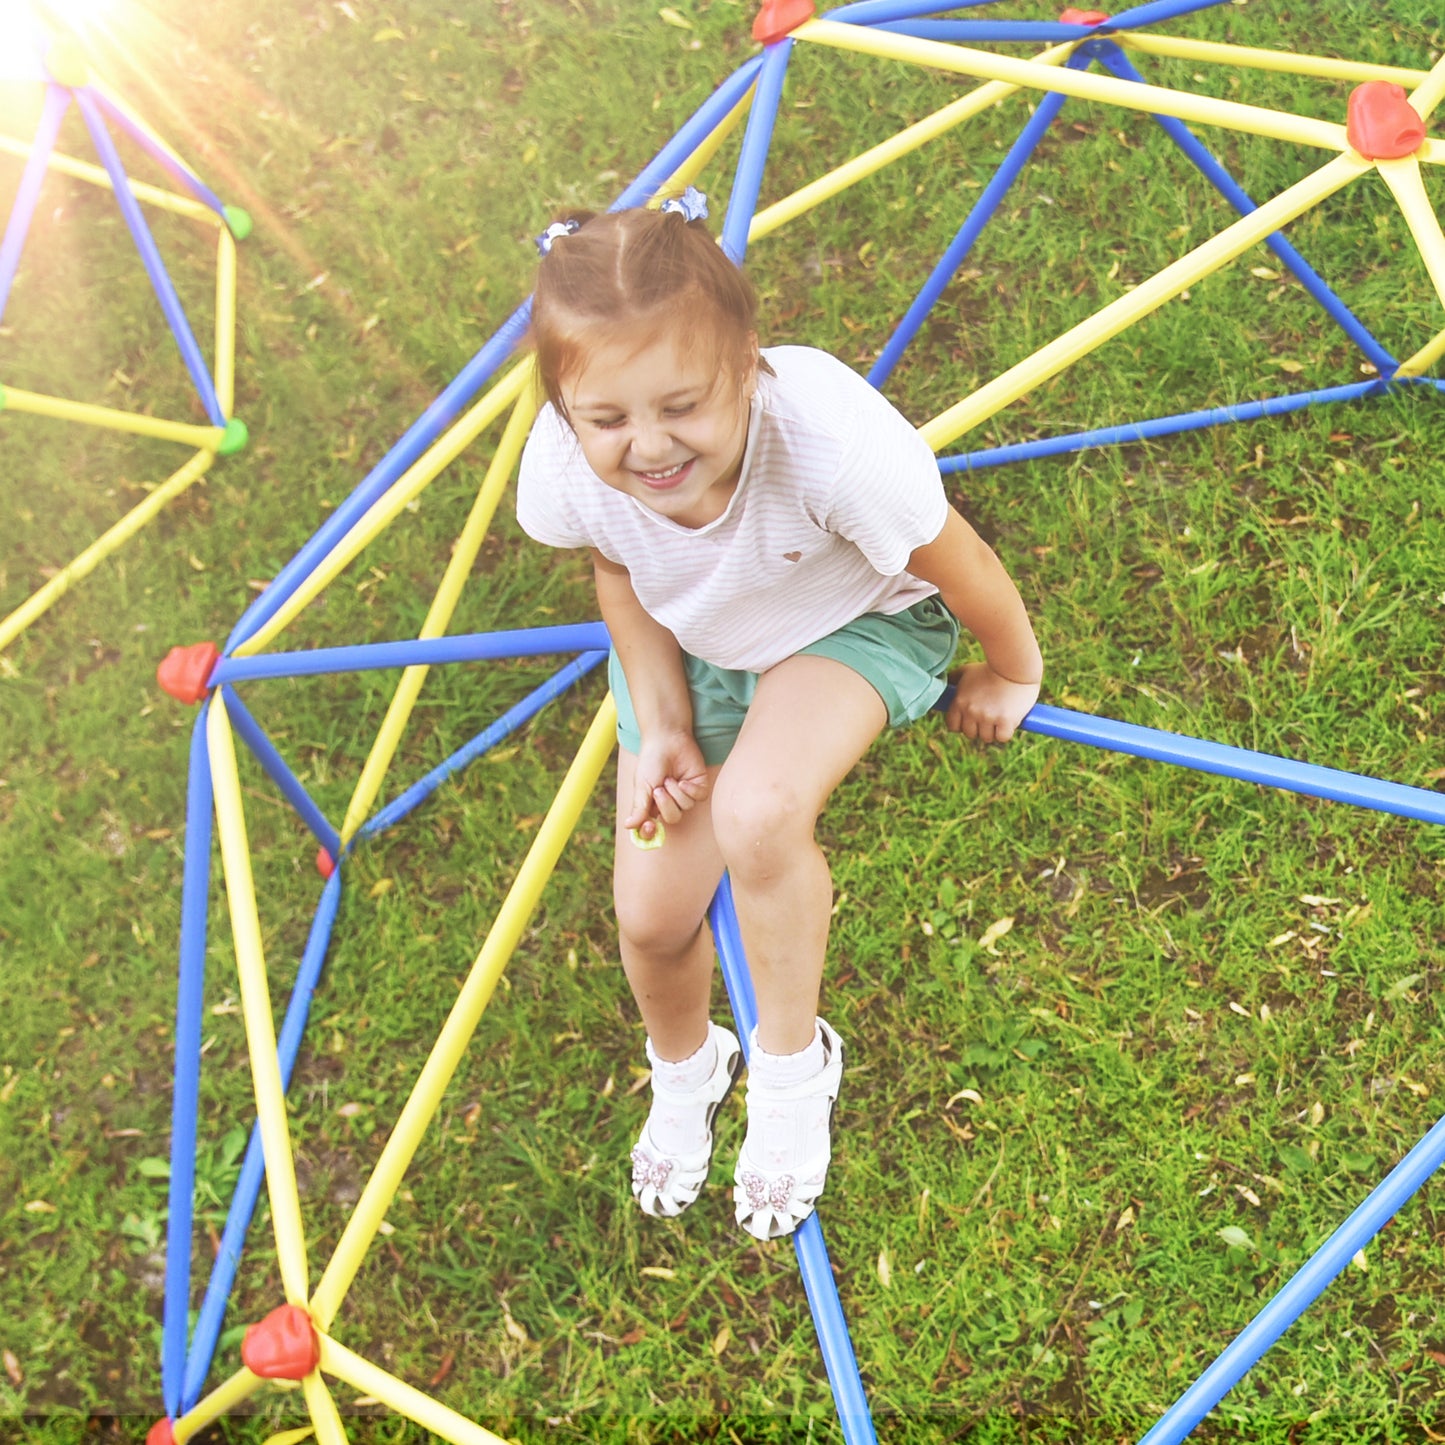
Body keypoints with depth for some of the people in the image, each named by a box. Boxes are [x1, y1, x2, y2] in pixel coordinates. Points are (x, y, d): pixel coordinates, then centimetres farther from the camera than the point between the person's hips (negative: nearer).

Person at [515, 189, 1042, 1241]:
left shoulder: (832, 441, -44)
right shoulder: (563, 474, -32)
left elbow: (961, 565, -23)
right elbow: (619, 571, -5)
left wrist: (1014, 676, -4)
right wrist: (661, 726, -9)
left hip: (860, 623, -3)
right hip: (694, 641, 4)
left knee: (758, 814, -34)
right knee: (652, 912, 1)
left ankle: (792, 1061, -2)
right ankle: (685, 1069, 40)